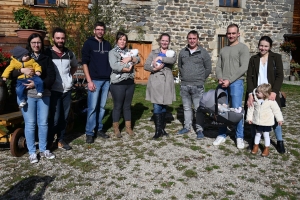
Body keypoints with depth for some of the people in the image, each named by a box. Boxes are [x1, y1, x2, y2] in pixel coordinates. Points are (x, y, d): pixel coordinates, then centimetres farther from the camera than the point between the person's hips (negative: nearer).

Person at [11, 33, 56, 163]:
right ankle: (32, 152, 14)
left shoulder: (46, 59, 10)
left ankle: (43, 150, 22)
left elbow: (52, 77, -1)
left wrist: (37, 84, -14)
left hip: (43, 94, 2)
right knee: (30, 124, 2)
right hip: (26, 95, -1)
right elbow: (10, 73, 3)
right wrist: (22, 70, -16)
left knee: (43, 123, 7)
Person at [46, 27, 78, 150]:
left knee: (64, 117, 10)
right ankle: (49, 141, 13)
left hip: (67, 90, 5)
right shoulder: (47, 53, -7)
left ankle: (61, 140, 23)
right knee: (54, 118, -4)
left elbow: (74, 66, 25)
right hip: (54, 91, -4)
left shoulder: (69, 54, 8)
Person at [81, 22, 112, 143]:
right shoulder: (88, 43, -2)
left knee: (102, 107, 10)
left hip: (106, 80, 5)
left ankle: (99, 129, 21)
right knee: (92, 107, -4)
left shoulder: (107, 45, 12)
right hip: (95, 80, -5)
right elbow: (84, 63, -6)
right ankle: (89, 132, 5)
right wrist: (89, 81, -13)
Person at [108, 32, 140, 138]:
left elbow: (138, 59, 3)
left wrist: (130, 58, -15)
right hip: (118, 83, -5)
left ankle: (128, 127, 22)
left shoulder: (129, 51, 14)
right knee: (117, 106, 3)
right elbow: (114, 66, -20)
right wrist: (127, 69, -13)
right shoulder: (112, 52, -4)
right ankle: (116, 129, 15)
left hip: (130, 82, 5)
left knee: (127, 106, 13)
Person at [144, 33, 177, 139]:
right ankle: (158, 130, -2)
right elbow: (146, 66, 4)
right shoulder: (153, 52, 11)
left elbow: (173, 60, -13)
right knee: (157, 107, -8)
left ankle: (162, 128, 19)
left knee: (164, 106, 9)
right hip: (155, 82, -1)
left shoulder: (171, 53, 12)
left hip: (166, 82, 2)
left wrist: (160, 58, -21)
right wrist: (154, 68, -14)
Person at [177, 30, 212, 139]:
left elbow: (208, 69, 3)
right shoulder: (182, 52, 10)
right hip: (184, 85, 4)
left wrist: (200, 79, 2)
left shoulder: (203, 52, -1)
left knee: (198, 108, -5)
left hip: (197, 86, -4)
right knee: (186, 107, 13)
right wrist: (182, 77, 13)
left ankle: (199, 130, 5)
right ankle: (187, 126, 25)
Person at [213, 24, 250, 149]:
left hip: (236, 83, -5)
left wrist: (229, 80, -13)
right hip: (223, 84, 5)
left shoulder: (243, 48, 1)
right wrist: (220, 79, -6)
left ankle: (239, 137, 9)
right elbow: (218, 67, 13)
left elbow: (243, 68, -8)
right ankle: (222, 135, 17)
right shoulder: (223, 50, 18)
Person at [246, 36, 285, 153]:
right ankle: (254, 140, 18)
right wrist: (250, 93, -12)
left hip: (271, 93, -1)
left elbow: (280, 76, -3)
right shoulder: (253, 59, 8)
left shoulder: (276, 57, 4)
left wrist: (274, 92, -15)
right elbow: (249, 77, 1)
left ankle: (280, 142, 17)